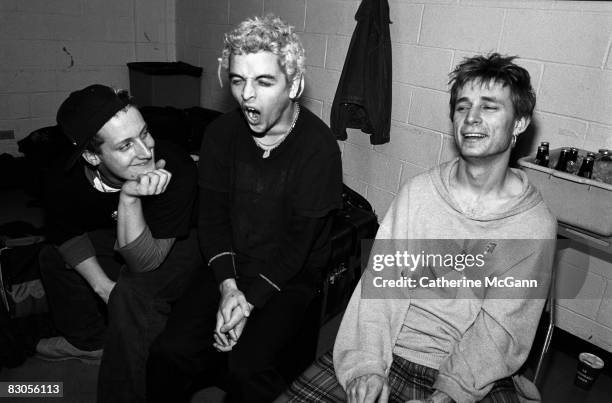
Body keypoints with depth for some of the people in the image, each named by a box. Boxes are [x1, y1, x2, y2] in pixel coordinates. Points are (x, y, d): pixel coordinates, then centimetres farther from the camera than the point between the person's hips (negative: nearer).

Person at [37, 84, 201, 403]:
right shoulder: (64, 177, -22)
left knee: (133, 293, -31)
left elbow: (144, 263, -34)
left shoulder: (177, 171, -38)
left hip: (183, 242, -6)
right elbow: (69, 235, -1)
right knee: (53, 257, 5)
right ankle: (88, 341, 28)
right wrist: (104, 286, -12)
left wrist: (130, 198, -46)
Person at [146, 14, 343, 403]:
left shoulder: (319, 147, -17)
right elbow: (212, 216, -2)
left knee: (248, 368, -22)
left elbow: (299, 243, -15)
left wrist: (249, 302, -19)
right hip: (229, 270, 4)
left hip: (290, 278, -3)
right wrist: (228, 286, -14)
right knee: (170, 351, -12)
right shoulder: (222, 133, -3)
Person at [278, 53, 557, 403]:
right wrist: (367, 364, -17)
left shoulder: (535, 226, -4)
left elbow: (500, 331, -8)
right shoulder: (417, 191, 1)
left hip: (474, 374, 0)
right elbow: (381, 278, -6)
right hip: (389, 349, 1)